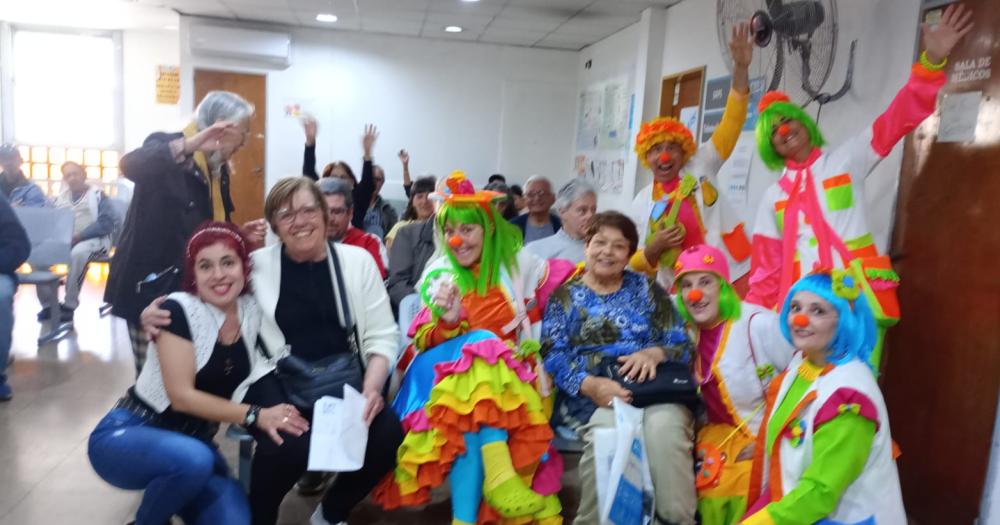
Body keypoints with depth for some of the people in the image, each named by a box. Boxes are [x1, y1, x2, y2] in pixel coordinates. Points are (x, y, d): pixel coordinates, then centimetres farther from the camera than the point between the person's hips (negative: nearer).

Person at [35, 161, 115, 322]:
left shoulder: (97, 195, 1)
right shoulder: (61, 197, 17)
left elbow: (107, 222, -12)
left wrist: (79, 235, -19)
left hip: (92, 239, -5)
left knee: (78, 253, -38)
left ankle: (69, 305, -26)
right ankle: (49, 303, -10)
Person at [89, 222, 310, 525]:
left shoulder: (252, 310, -3)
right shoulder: (178, 309, -18)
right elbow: (182, 396, -21)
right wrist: (255, 415, -25)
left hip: (194, 441, 5)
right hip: (127, 435, -4)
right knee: (193, 459, -36)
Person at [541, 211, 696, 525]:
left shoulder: (647, 289, 17)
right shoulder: (565, 296, 12)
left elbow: (682, 344, 9)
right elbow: (553, 357, -1)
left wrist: (653, 353, -14)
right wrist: (591, 385, -20)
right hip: (590, 398, -1)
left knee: (664, 426, -32)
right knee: (606, 428, -33)